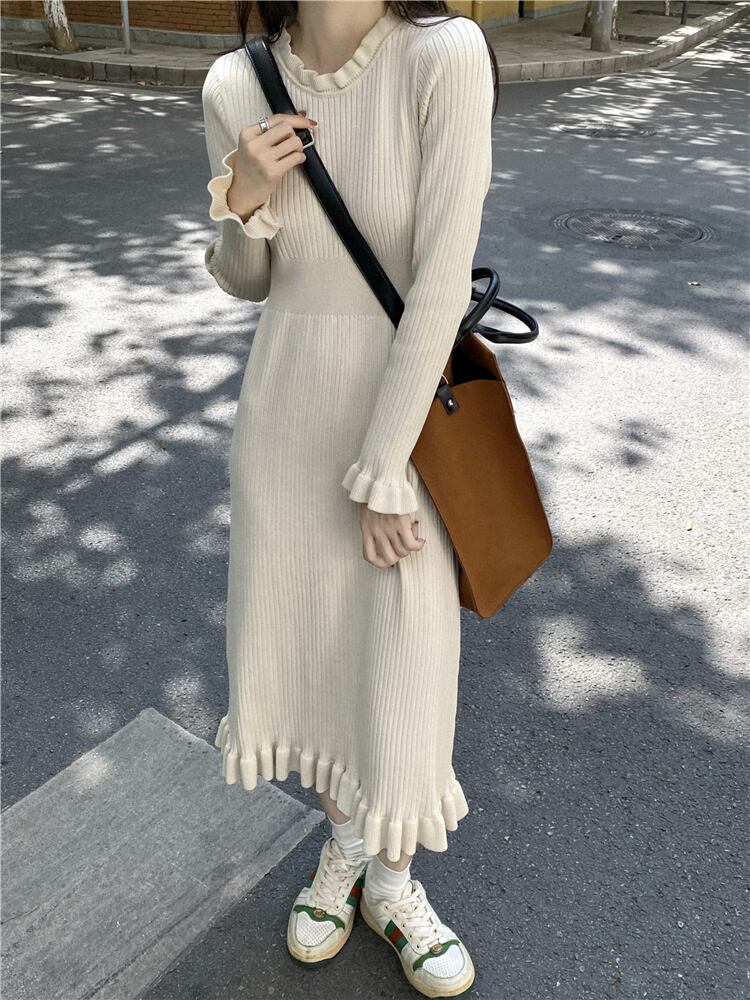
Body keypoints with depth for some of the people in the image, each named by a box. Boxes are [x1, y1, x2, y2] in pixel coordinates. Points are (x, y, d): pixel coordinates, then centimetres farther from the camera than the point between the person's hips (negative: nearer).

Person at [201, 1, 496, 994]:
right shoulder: (236, 86, -4)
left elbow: (442, 284, -19)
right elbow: (245, 281, 7)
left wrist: (382, 475, -16)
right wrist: (242, 201, -15)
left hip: (406, 410, -3)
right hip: (284, 408, 4)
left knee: (403, 659, 7)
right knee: (292, 636, 14)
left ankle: (391, 876, 38)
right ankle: (342, 838, 44)